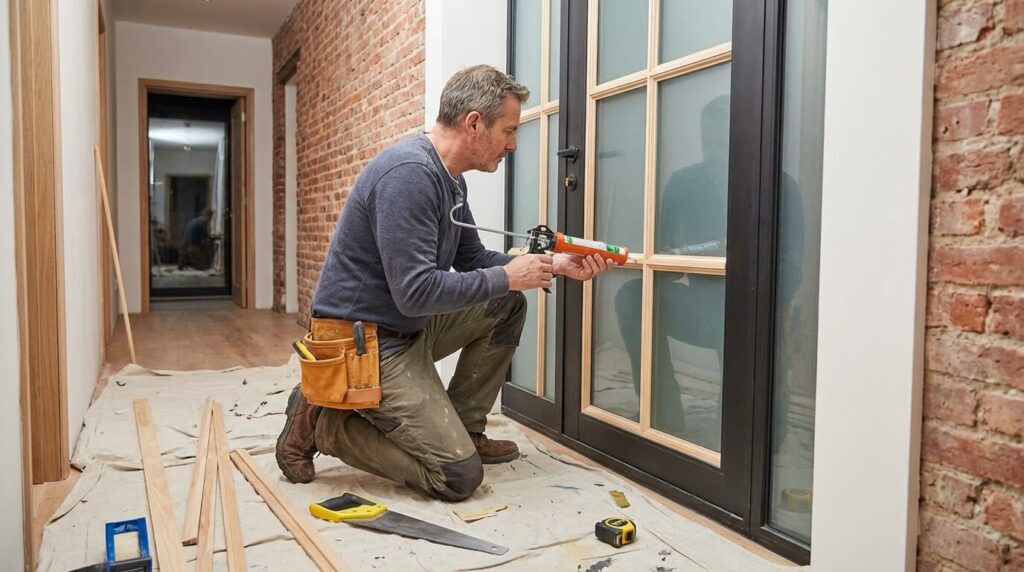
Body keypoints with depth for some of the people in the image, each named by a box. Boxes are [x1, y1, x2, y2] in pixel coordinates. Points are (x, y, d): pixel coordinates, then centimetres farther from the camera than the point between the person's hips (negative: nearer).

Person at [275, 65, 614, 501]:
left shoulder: (451, 179, 6)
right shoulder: (410, 173, -24)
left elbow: (472, 259, 15)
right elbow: (415, 293, -28)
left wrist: (556, 266, 5)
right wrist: (507, 277, -17)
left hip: (407, 327, 10)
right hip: (365, 342, -9)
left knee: (507, 306, 9)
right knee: (459, 476, -9)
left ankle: (463, 430, 15)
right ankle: (320, 422, 2)